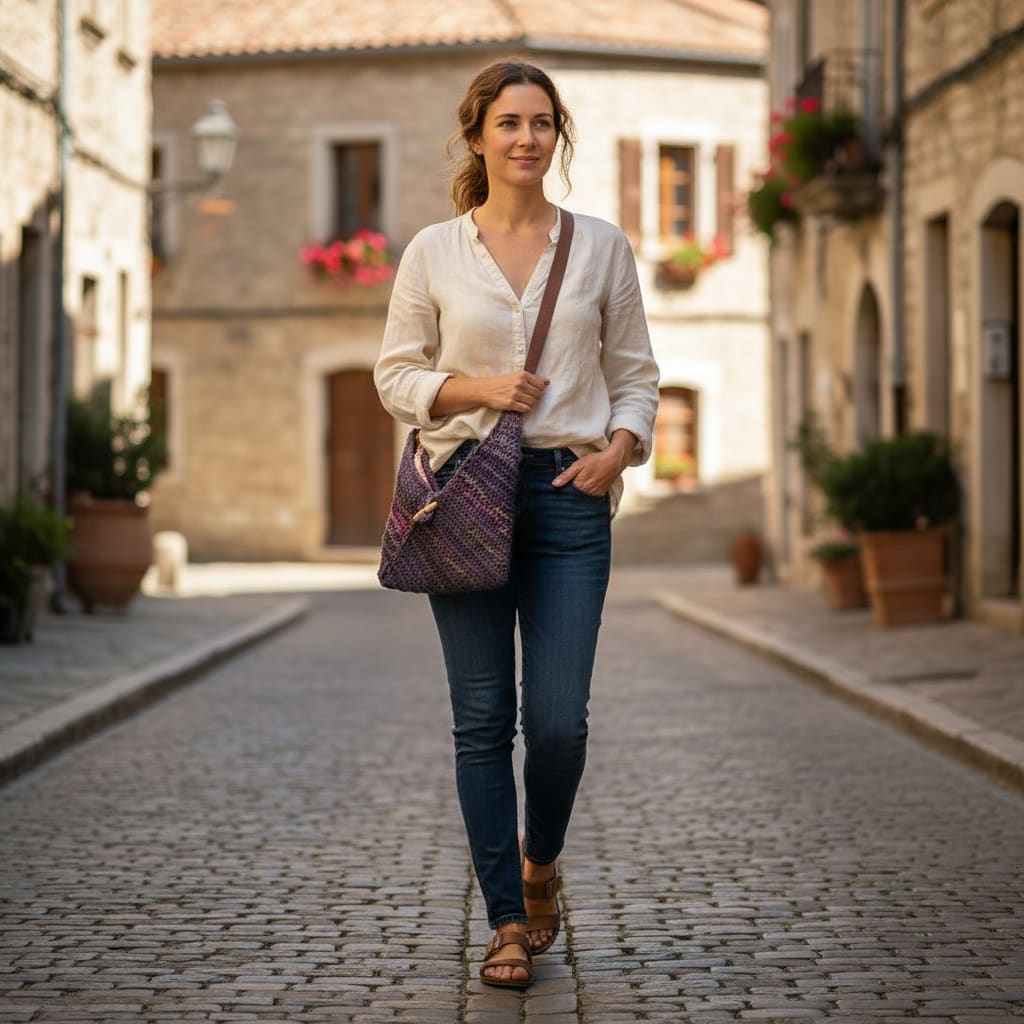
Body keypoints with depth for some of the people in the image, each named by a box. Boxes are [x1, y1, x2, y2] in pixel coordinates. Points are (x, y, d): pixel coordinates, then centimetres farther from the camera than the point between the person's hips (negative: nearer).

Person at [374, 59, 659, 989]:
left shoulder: (601, 247, 8)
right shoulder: (433, 252, 5)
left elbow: (636, 375, 11)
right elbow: (396, 377, 6)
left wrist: (620, 447, -7)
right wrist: (478, 389, -10)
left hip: (569, 493, 0)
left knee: (559, 717, -6)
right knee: (483, 718, 0)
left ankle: (540, 863, 25)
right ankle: (508, 921, 11)